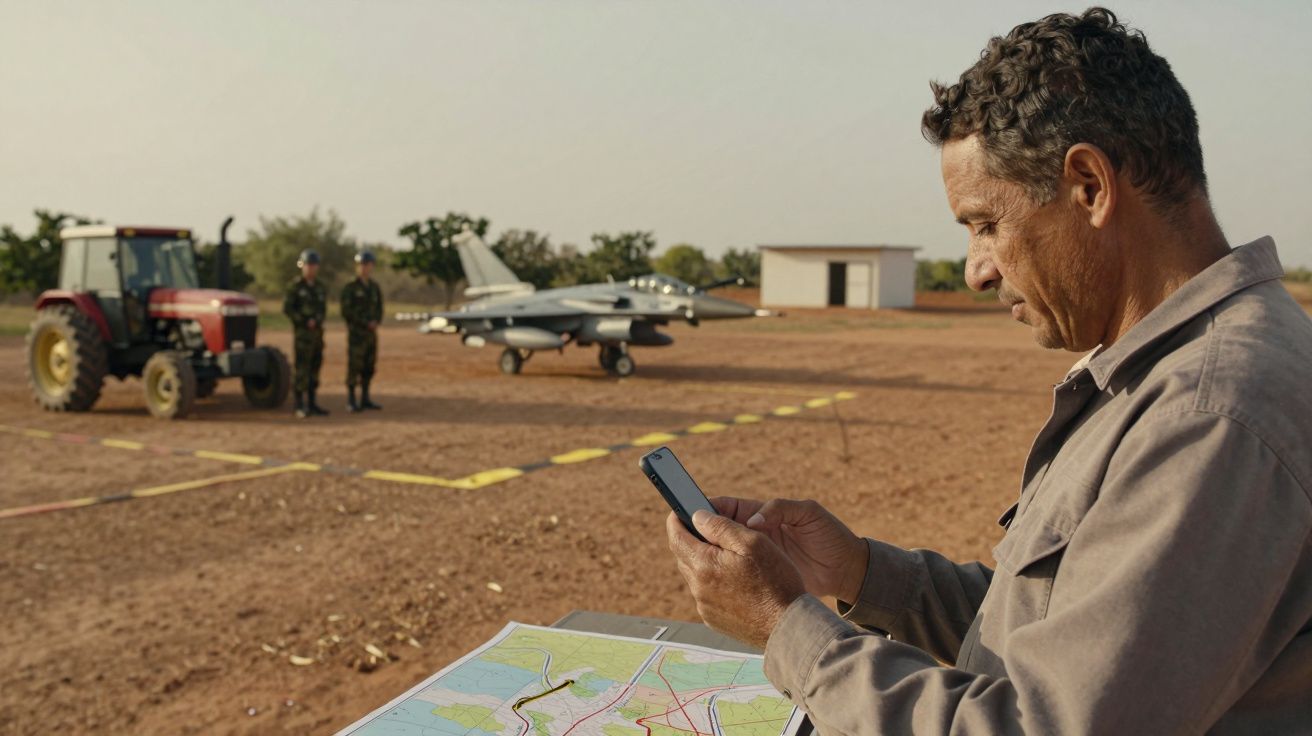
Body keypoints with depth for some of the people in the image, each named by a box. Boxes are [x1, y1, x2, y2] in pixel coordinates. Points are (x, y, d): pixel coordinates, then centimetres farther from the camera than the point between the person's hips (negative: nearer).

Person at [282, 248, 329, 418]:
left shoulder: (320, 287, 10)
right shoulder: (295, 286, -7)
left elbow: (323, 310, 9)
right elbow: (287, 308, -10)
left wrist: (316, 321, -12)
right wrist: (305, 322, -16)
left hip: (317, 332, 6)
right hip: (301, 333, -6)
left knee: (314, 368, 7)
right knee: (302, 369, -7)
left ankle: (312, 404, 13)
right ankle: (300, 406, -2)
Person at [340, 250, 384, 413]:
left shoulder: (375, 287, 11)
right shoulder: (350, 288, -8)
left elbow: (378, 309, 12)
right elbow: (346, 312, -14)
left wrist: (375, 323, -10)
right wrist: (367, 323, -17)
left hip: (371, 334, 6)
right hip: (355, 333, -6)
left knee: (368, 367, 7)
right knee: (354, 367, -6)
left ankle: (365, 399, 15)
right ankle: (351, 402, -1)